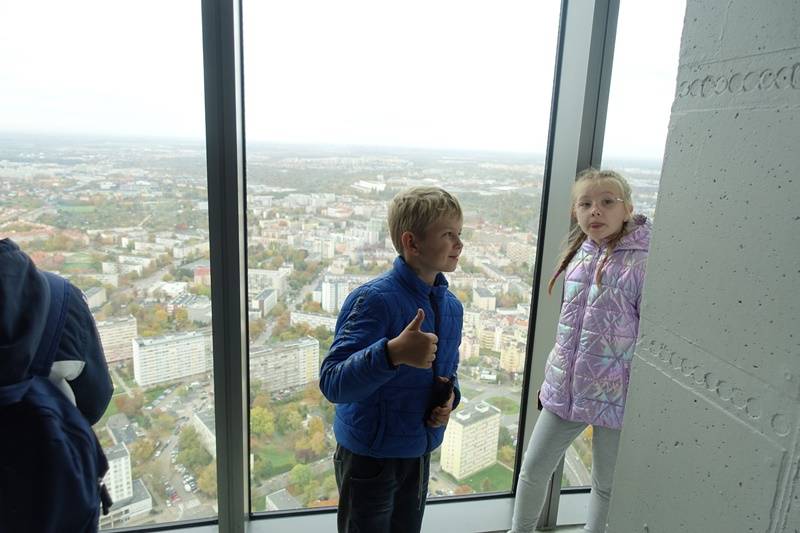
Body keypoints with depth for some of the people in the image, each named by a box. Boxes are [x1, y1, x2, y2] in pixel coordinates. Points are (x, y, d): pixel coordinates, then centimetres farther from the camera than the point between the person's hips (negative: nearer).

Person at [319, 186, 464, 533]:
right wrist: (393, 352, -47)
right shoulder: (374, 300, -25)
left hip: (419, 453, 7)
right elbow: (332, 383, -31)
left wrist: (449, 395, -9)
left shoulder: (452, 306, 0)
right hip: (369, 455, -6)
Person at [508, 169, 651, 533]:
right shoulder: (580, 255, 3)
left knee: (606, 484, 16)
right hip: (565, 389, 6)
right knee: (533, 469, 17)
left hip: (614, 394, -6)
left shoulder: (641, 262, -16)